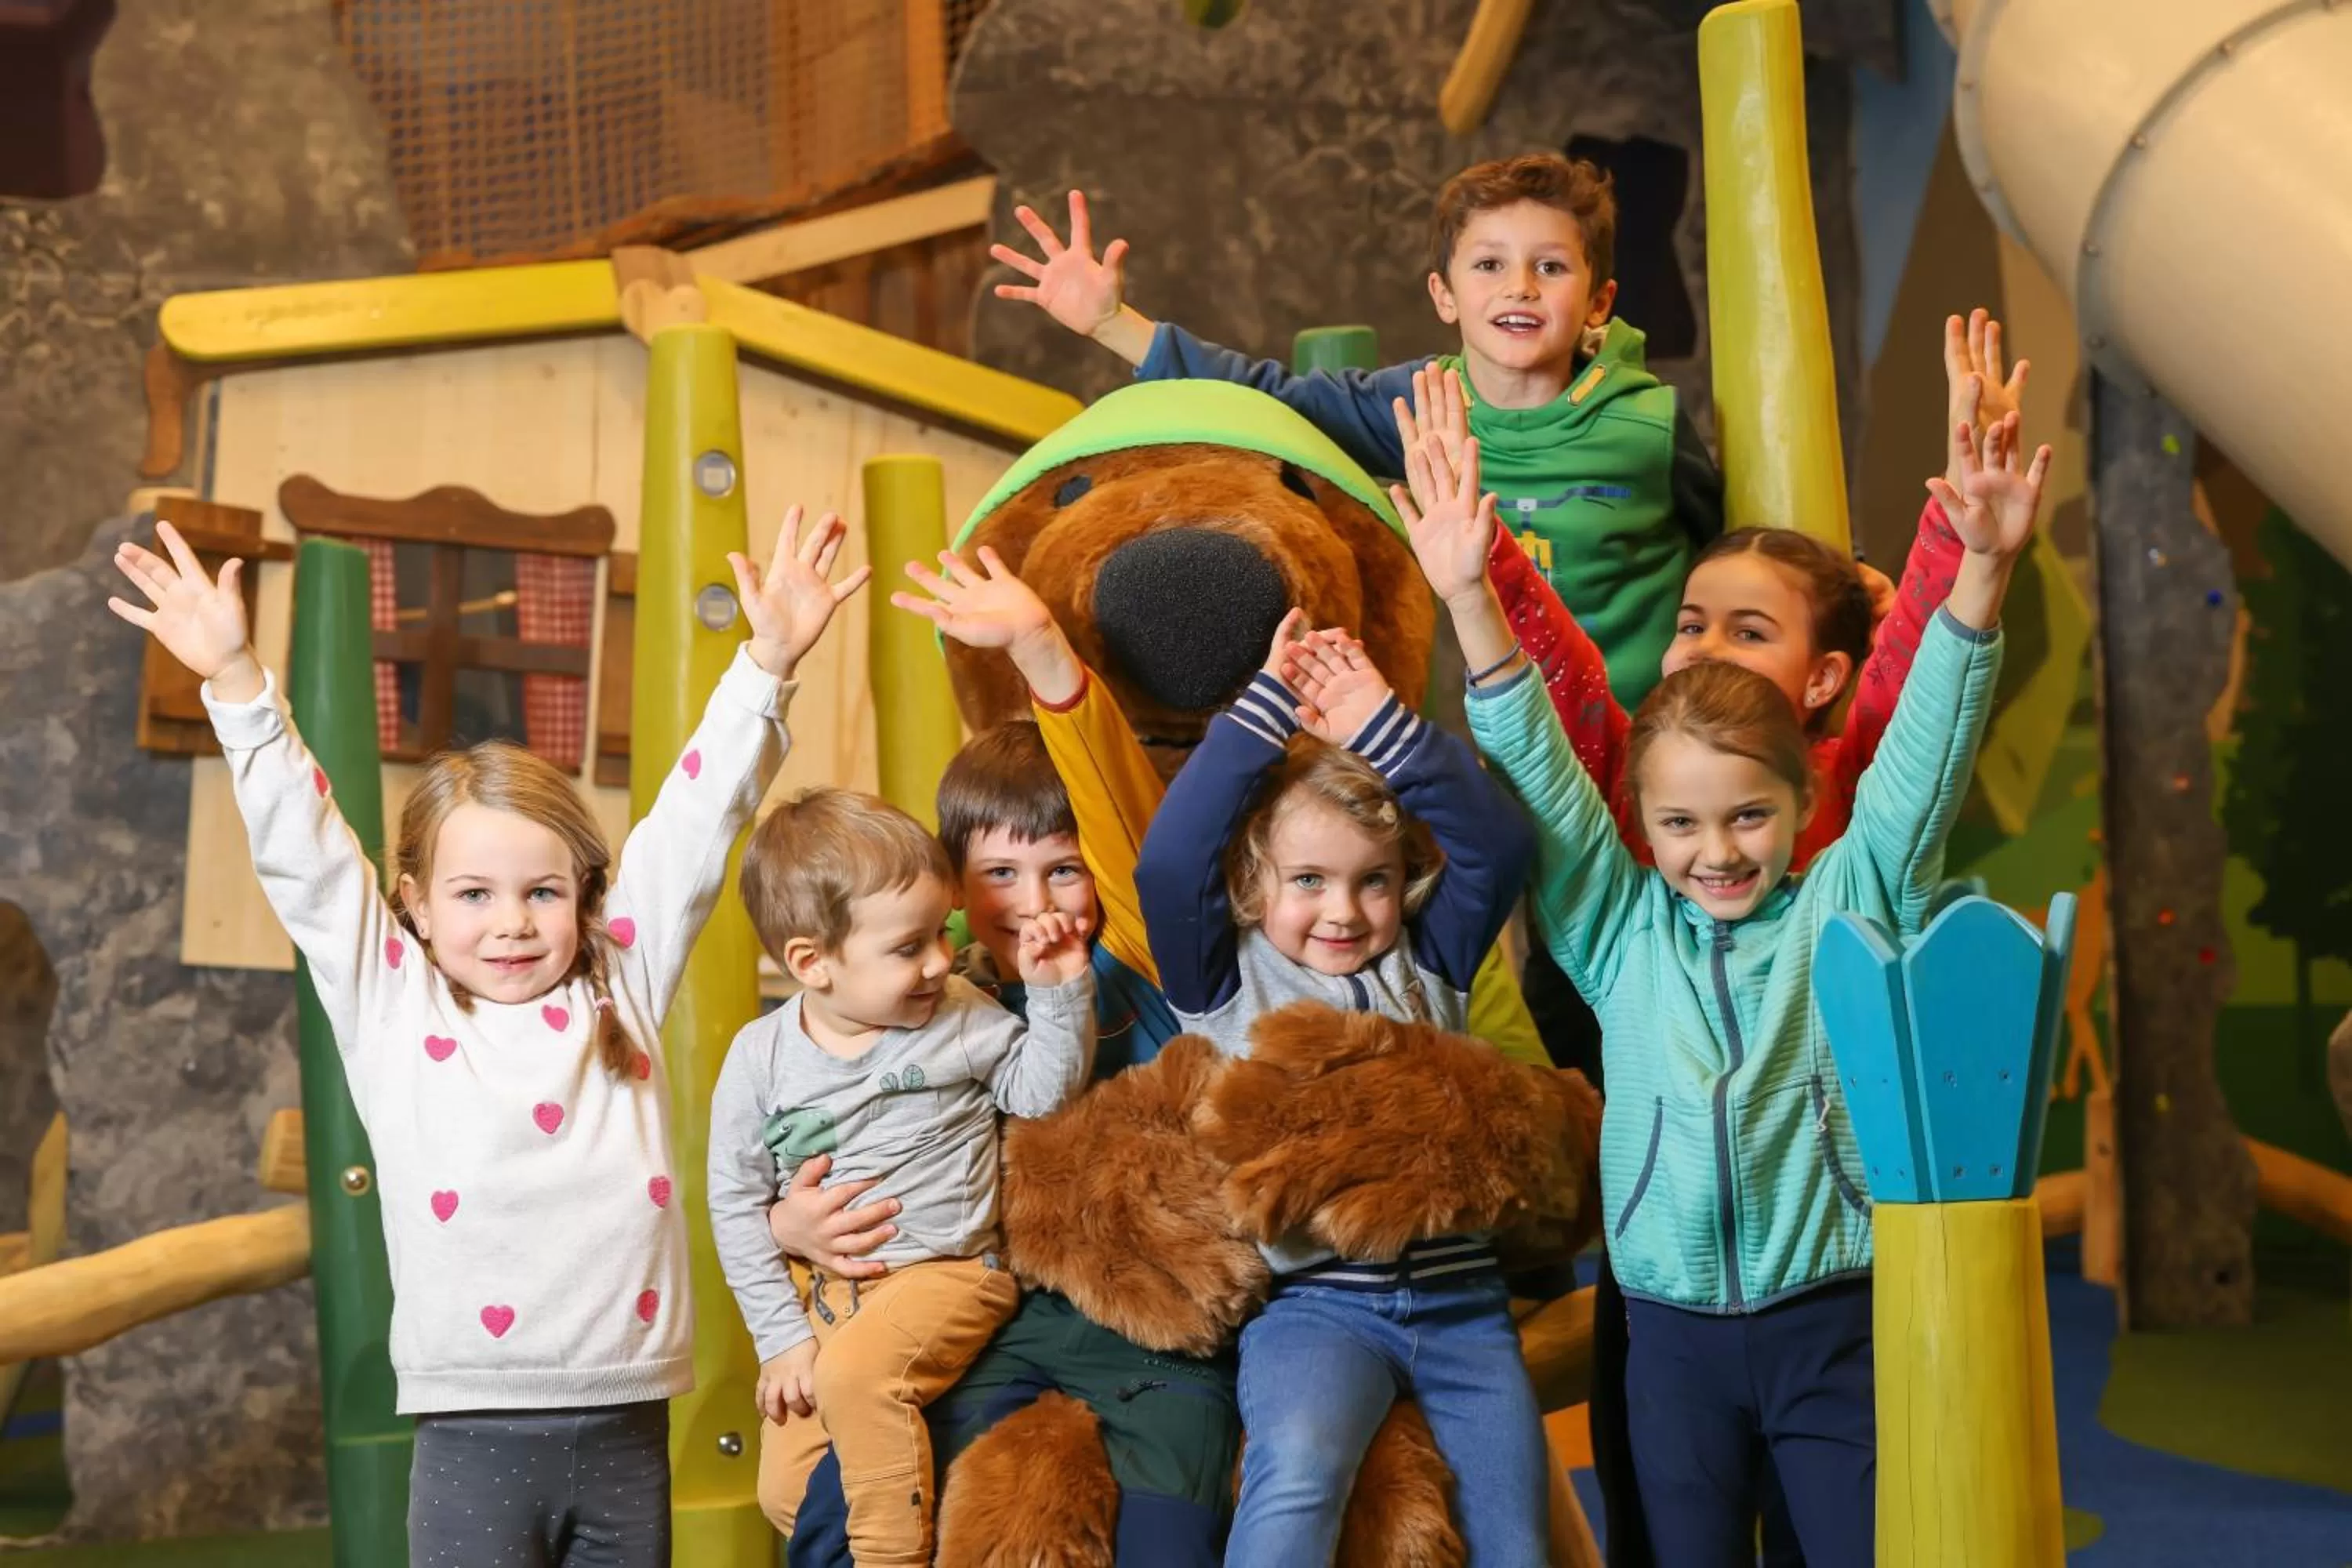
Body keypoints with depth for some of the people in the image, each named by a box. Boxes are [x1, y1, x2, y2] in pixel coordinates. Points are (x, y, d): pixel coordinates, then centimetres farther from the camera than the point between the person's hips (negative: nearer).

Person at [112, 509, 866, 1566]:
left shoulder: (621, 987, 9)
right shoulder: (391, 1007, 6)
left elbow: (695, 822, 7)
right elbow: (301, 853, 1)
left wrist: (766, 665, 3)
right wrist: (237, 683, -6)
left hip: (629, 1424, 2)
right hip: (475, 1435, -2)